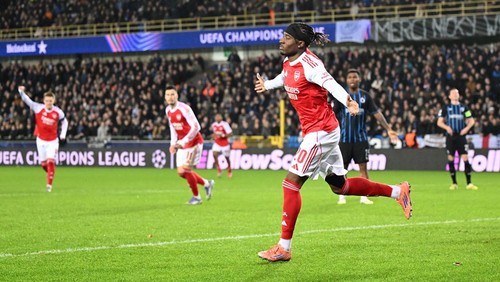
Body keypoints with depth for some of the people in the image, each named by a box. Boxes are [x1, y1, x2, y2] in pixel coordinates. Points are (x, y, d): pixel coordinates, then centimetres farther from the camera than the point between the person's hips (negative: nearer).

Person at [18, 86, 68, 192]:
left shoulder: (58, 112, -12)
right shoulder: (38, 108, -14)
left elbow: (64, 122, 6)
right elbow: (27, 101, -21)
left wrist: (62, 136, 1)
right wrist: (21, 91, -39)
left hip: (53, 141, -2)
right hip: (41, 140, 2)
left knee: (50, 161, -14)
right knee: (43, 163, 8)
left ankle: (49, 184, -7)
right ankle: (51, 173, 40)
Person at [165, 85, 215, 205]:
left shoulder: (184, 108, -20)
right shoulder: (168, 110, 4)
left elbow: (196, 127, -23)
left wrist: (183, 142, -27)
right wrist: (173, 143, 5)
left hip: (194, 142, -8)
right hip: (182, 144, 8)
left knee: (186, 169, -11)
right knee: (181, 172, 4)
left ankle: (196, 197, 7)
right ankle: (207, 183, 25)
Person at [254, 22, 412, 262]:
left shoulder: (309, 63, -20)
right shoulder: (288, 63, 6)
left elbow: (330, 84, -35)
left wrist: (347, 100, -52)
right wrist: (266, 85, 43)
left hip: (321, 132, -10)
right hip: (315, 131, 10)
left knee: (291, 183, -11)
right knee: (339, 186, 17)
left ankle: (284, 248, -6)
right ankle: (397, 192, 28)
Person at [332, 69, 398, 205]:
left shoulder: (365, 96, 5)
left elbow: (377, 113, 6)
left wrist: (388, 129, 1)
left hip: (361, 138, 1)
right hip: (344, 138, -1)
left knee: (363, 167, -1)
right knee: (342, 167, 2)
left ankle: (364, 197, 6)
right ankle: (342, 197, 13)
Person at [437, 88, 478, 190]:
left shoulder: (464, 107, 9)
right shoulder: (446, 108, 7)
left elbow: (471, 121, 13)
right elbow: (439, 122, 6)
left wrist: (467, 128, -5)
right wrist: (446, 127, -12)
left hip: (461, 136, 0)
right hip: (450, 136, 0)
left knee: (465, 158, -8)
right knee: (451, 159, 0)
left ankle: (469, 183, -7)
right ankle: (454, 183, 9)